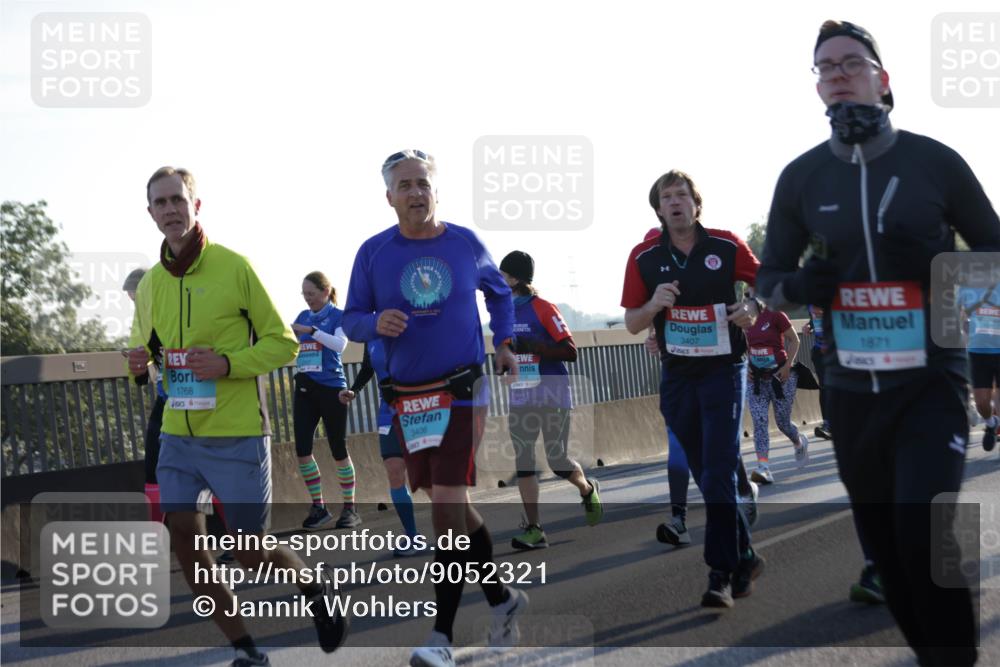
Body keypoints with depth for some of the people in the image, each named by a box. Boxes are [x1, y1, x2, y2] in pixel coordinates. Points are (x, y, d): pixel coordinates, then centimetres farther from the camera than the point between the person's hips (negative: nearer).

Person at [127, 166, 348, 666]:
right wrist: (139, 363, -5)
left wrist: (227, 364, -21)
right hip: (179, 435, 5)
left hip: (236, 437, -5)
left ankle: (318, 588, 32)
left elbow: (282, 343, -6)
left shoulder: (233, 267, -9)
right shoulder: (152, 281, 6)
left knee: (250, 554, 0)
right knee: (183, 540, 0)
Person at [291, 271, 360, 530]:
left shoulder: (339, 316, -3)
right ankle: (318, 507, 4)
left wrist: (310, 331, -29)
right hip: (304, 389, 5)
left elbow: (339, 344, -20)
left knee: (338, 449, 0)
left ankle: (350, 508, 10)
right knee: (302, 449, -6)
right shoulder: (303, 316, 12)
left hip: (331, 388, -5)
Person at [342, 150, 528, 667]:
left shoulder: (466, 244, 1)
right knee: (451, 504, 10)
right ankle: (502, 599, 30)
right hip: (407, 399, 3)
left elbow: (499, 292, 21)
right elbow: (350, 320, 4)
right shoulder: (373, 252, 0)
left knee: (447, 501, -13)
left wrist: (504, 342, 11)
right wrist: (375, 323, -17)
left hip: (463, 393, -3)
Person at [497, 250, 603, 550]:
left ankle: (588, 490, 30)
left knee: (558, 461, -3)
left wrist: (533, 347, -24)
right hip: (519, 399, 6)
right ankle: (534, 530, 1)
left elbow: (570, 352, -14)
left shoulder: (543, 308, -10)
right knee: (523, 462, -2)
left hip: (552, 397, -6)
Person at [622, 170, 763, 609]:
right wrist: (654, 304, -16)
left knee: (719, 475, -10)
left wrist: (752, 308, -14)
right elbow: (631, 324, 4)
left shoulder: (727, 246, -4)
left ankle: (721, 574, -7)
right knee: (705, 476, 11)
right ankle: (743, 558, 26)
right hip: (677, 376, 3)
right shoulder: (644, 257, 1)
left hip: (723, 371, -3)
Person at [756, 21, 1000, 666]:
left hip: (931, 383, -3)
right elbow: (769, 278, 12)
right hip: (851, 390, 3)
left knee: (928, 538, -17)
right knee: (887, 549, 11)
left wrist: (936, 263, -16)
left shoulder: (936, 161, -4)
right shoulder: (801, 177, 3)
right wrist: (797, 286, -11)